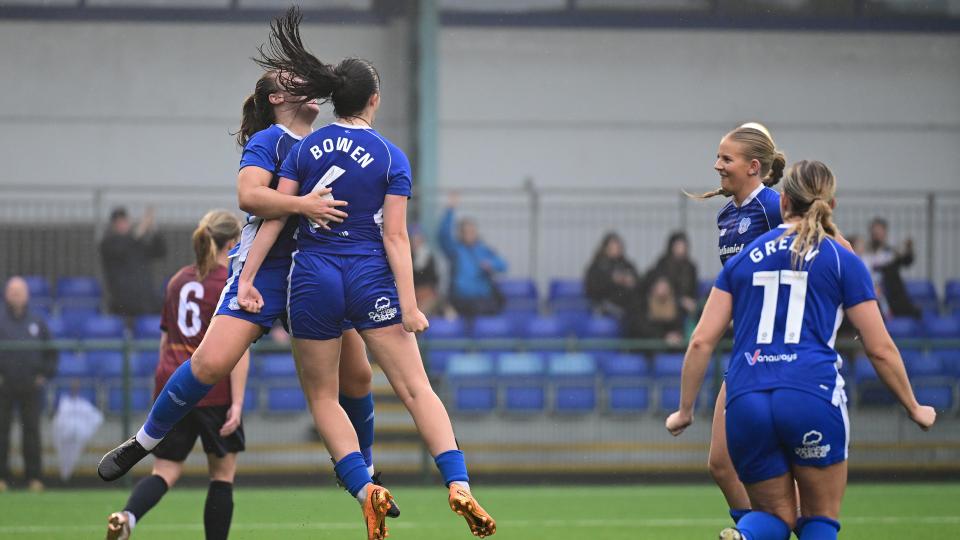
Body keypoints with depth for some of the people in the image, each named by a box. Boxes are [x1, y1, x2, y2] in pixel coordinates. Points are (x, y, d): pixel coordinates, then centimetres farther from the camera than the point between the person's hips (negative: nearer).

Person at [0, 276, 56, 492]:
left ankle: (35, 476, 3)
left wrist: (45, 375, 6)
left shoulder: (37, 323, 9)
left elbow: (51, 352, 17)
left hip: (31, 387, 1)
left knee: (32, 431, 0)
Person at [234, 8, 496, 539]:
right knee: (416, 388, 0)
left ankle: (365, 490, -5)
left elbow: (273, 218, -2)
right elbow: (395, 238, -6)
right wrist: (408, 305, -6)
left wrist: (247, 277, 1)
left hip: (314, 278, 1)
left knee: (321, 396, 13)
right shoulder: (391, 158, -2)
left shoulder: (304, 149, 2)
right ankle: (458, 486, -14)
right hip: (371, 279, -1)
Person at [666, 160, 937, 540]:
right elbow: (880, 349, 9)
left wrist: (685, 410, 21)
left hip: (745, 403, 3)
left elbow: (702, 342, 12)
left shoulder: (743, 259, 16)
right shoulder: (842, 261, 8)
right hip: (813, 395, -3)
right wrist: (914, 409, 22)